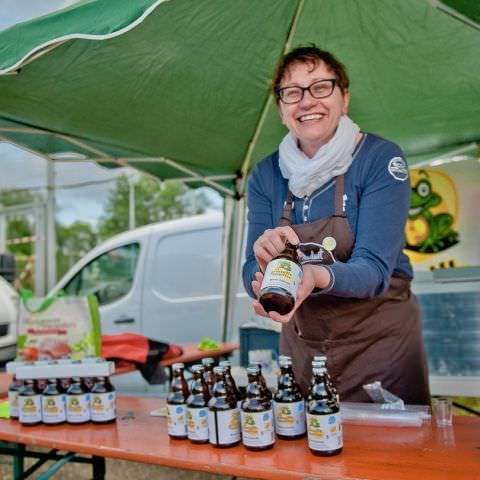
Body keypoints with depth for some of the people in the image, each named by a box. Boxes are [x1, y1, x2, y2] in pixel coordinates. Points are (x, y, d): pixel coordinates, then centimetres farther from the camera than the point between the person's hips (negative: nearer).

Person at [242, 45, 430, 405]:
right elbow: (254, 279, -5)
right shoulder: (266, 175, -2)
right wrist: (264, 263, -28)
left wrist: (317, 276, -41)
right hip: (301, 346, 4)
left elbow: (374, 267, -21)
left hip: (380, 344, -3)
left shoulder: (382, 159, -13)